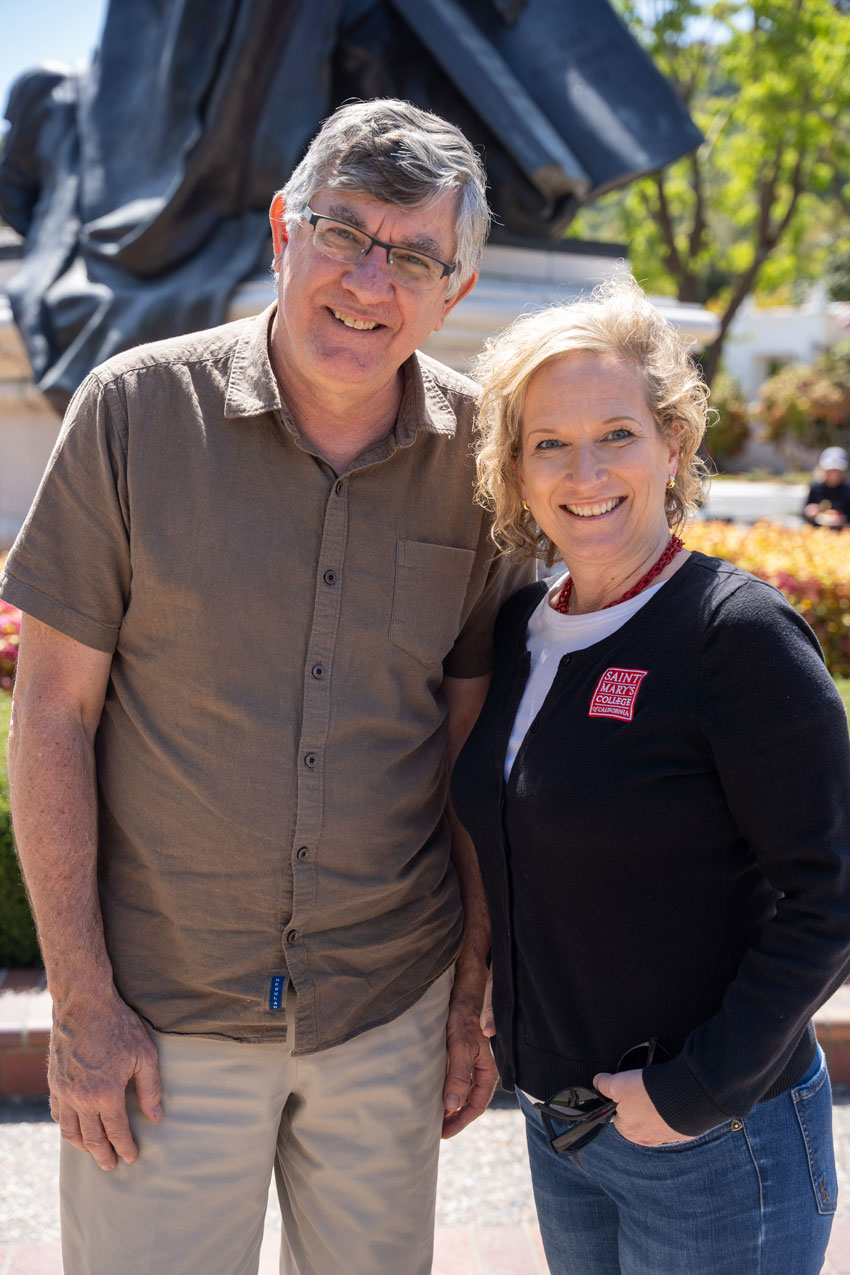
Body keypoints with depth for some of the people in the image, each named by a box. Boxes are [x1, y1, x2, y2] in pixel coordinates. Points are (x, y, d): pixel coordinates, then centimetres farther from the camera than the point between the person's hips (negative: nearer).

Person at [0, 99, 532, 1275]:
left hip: (392, 1007, 3)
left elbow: (471, 738, 4)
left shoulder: (476, 457, -3)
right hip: (164, 1014, -2)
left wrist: (476, 988, 6)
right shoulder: (137, 409, -10)